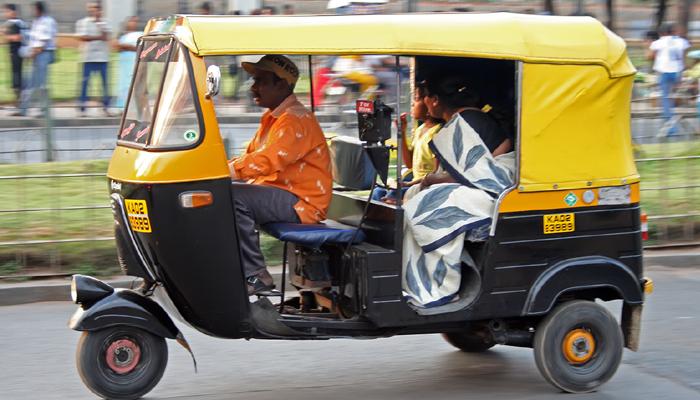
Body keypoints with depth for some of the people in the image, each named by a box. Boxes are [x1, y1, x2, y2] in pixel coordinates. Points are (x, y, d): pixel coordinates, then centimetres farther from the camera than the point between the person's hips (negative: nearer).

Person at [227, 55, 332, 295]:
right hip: (277, 192, 10)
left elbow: (267, 161, -28)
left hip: (301, 203, -10)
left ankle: (256, 276, -21)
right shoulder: (272, 118, 18)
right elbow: (249, 157, 19)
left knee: (232, 197, -27)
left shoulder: (296, 120, -16)